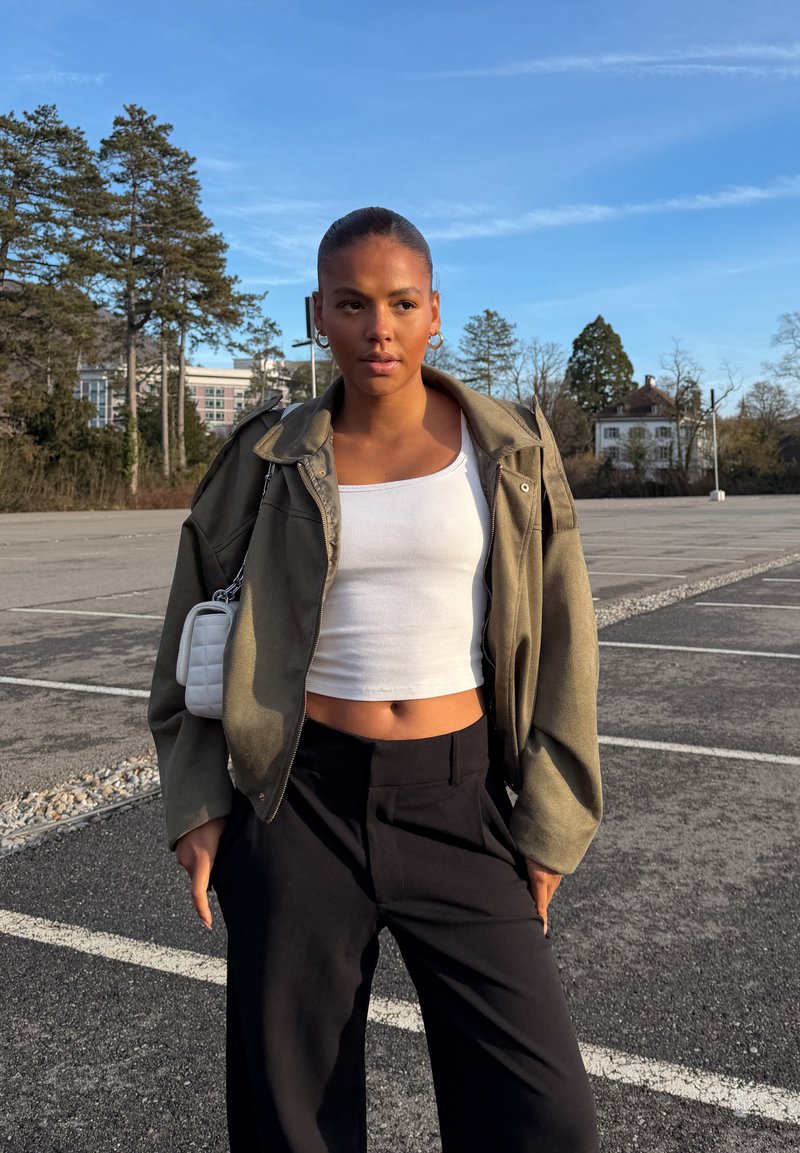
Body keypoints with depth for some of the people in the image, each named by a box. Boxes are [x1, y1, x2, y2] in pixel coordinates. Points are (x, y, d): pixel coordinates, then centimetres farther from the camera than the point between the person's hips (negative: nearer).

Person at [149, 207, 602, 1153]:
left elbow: (559, 645, 2)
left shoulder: (512, 450, -1)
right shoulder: (270, 460, 0)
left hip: (458, 806, 0)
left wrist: (548, 825, 0)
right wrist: (195, 803, 2)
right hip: (301, 805, 1)